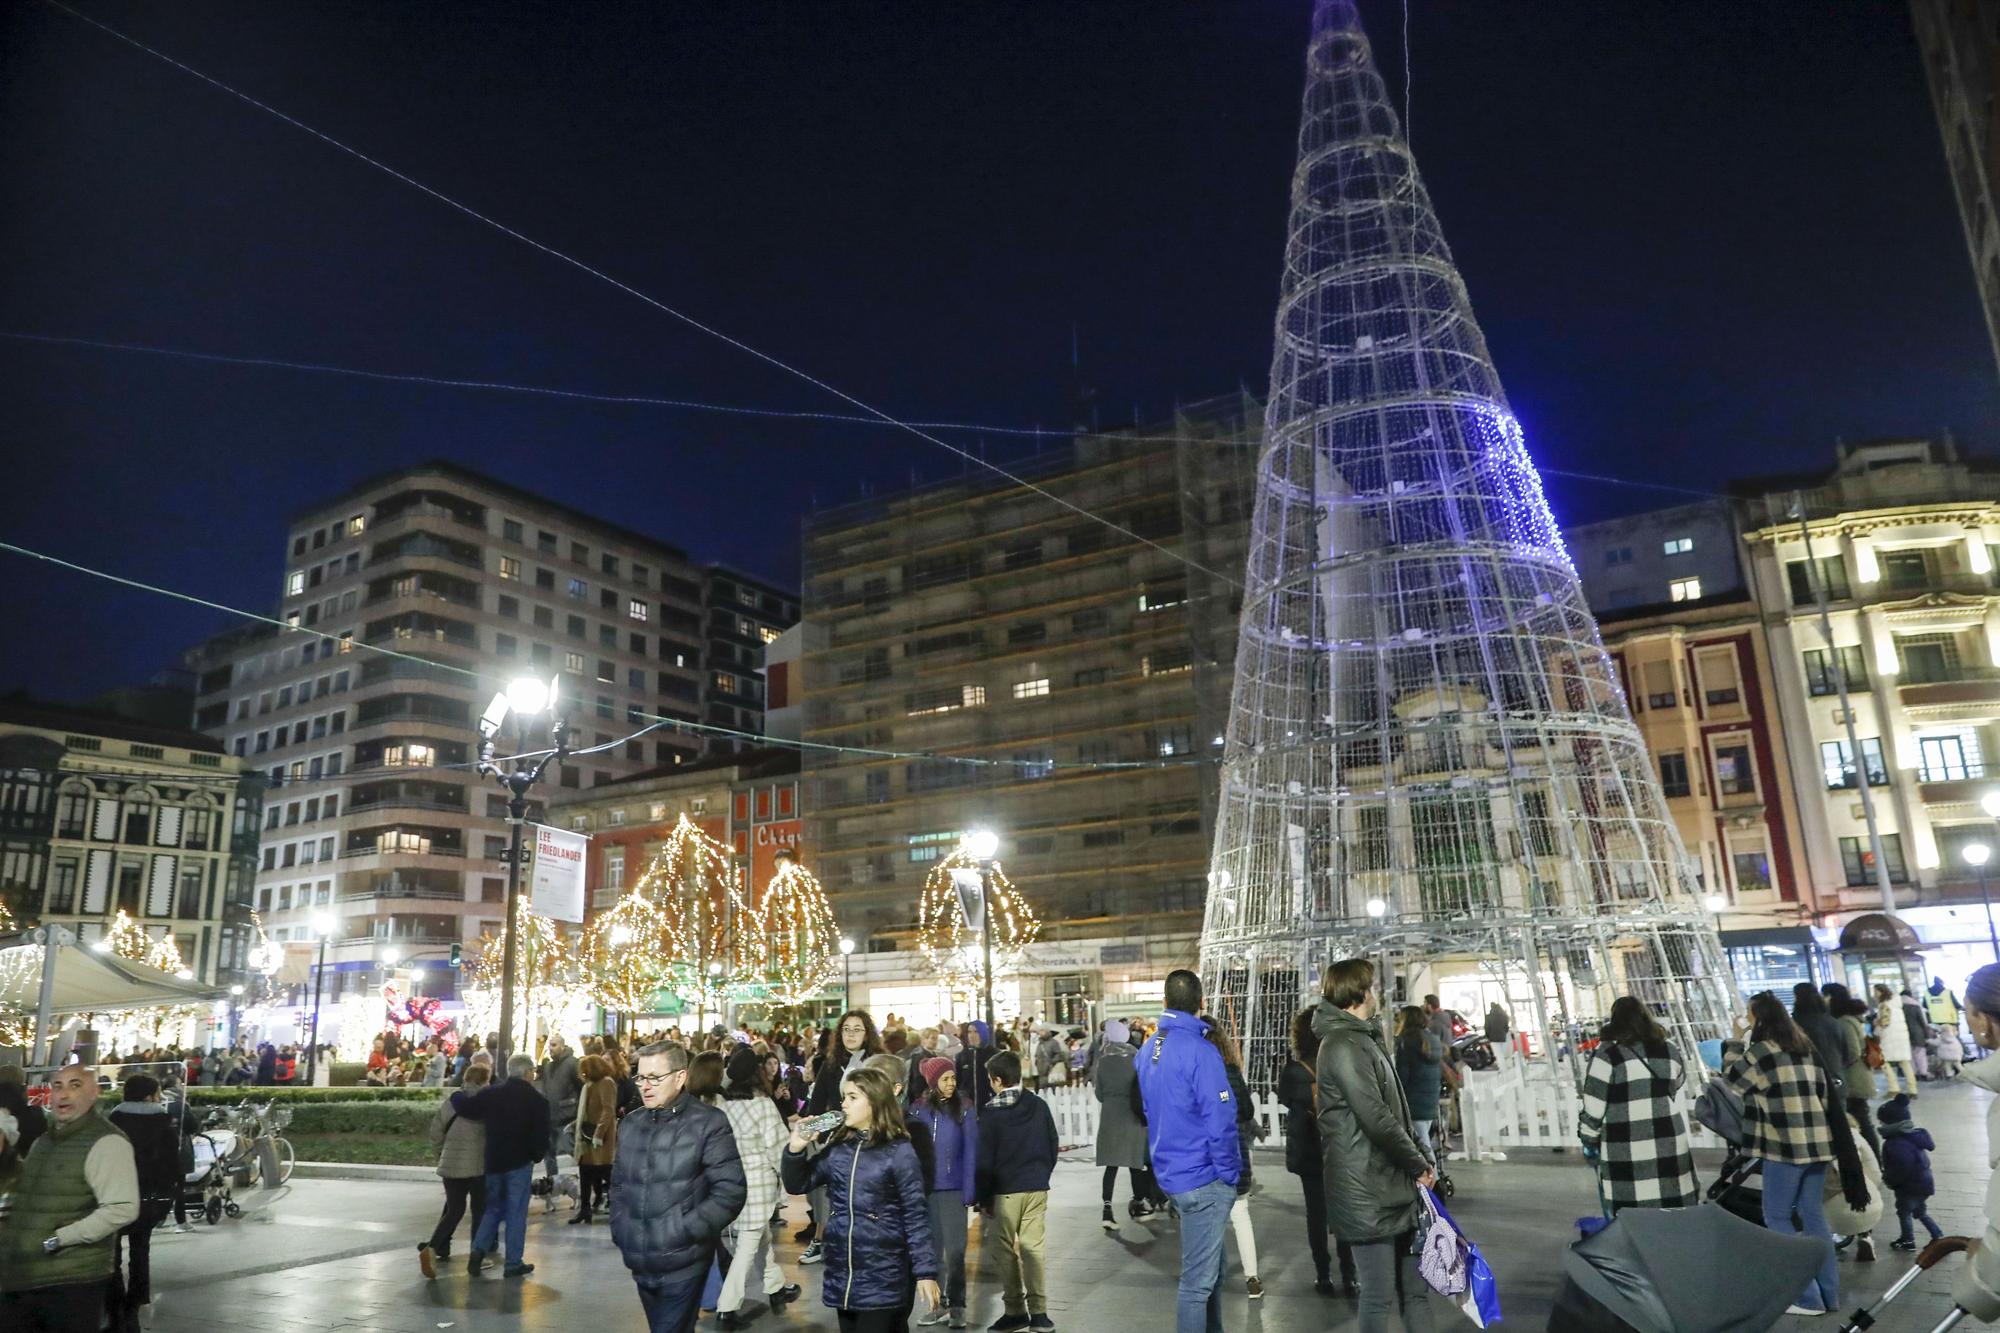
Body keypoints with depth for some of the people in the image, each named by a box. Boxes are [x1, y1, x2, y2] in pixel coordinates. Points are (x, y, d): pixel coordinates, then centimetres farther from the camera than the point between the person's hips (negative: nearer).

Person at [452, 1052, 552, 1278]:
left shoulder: (490, 1093, -2)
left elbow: (463, 1106, -6)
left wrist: (458, 1094, 15)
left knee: (493, 1207, 20)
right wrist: (536, 1156, 7)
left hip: (493, 1161, 4)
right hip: (520, 1163, -3)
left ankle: (479, 1248, 3)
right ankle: (514, 1263, 6)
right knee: (516, 1212, 4)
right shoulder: (537, 1100, -10)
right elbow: (541, 1137, -12)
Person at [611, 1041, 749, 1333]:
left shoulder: (708, 1123, -9)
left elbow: (731, 1191, -12)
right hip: (641, 1264, 6)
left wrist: (684, 1232, -18)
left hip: (682, 1265, -6)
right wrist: (620, 1231, 7)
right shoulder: (631, 1124, 10)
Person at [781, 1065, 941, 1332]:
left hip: (884, 1278, -5)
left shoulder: (898, 1151, -10)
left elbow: (915, 1215, -9)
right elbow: (798, 1185, 9)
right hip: (841, 1275, 5)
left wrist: (925, 1272, -12)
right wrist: (795, 1149, -9)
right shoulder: (837, 1147, 5)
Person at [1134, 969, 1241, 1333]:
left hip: (1170, 1171, 8)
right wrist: (1229, 1175, -9)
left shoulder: (1146, 1050, 6)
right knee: (1198, 1278, 0)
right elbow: (1219, 1121, -19)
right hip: (1203, 1177, -8)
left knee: (1209, 1267, 21)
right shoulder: (1199, 1051, -19)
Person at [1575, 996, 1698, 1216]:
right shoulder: (1669, 1052, 9)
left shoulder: (1607, 1055, -8)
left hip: (1626, 1153, -5)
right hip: (1670, 1146, 5)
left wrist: (1589, 1140, 5)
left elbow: (1593, 1108, -8)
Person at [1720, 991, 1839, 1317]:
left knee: (1778, 1217, 4)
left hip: (1785, 1145, -7)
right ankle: (1829, 1292, 19)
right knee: (1813, 1216, 15)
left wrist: (1735, 1039, 7)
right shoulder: (1805, 1047, 10)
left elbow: (1732, 1076, 1)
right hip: (1817, 1142, 7)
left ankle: (1807, 1297, 4)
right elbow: (1821, 1090, 15)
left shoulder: (1763, 1050, -12)